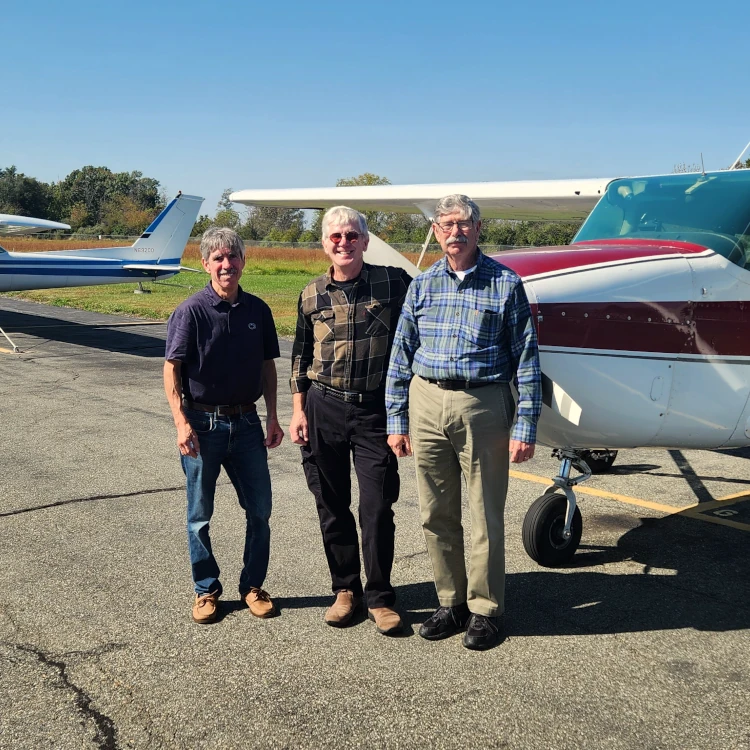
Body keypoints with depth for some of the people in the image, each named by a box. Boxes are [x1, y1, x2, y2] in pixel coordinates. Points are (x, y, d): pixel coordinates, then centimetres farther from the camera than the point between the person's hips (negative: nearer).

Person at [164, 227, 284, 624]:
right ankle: (206, 589, 25)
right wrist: (182, 424, -15)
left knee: (259, 509, 7)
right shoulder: (191, 311, -8)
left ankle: (252, 585, 24)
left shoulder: (257, 310, 3)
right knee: (199, 514, 8)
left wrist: (272, 418, 6)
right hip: (203, 424, -3)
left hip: (246, 423, 3)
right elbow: (172, 369, -8)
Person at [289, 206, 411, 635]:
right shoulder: (312, 295, 7)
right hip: (324, 407, 3)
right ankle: (345, 588, 25)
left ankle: (380, 597, 13)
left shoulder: (392, 282, -1)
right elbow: (301, 357, 13)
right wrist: (299, 411, 7)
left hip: (374, 409, -2)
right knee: (332, 507, 9)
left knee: (377, 508, -3)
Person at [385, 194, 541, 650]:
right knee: (437, 514, 10)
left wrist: (526, 426, -7)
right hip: (427, 403, 4)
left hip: (483, 407, -3)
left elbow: (526, 359, -2)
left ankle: (485, 610, 19)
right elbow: (402, 357, 11)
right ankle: (451, 603, 25)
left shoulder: (505, 284, -1)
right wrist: (396, 420, 7)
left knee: (486, 516, 4)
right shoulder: (422, 285, 9)